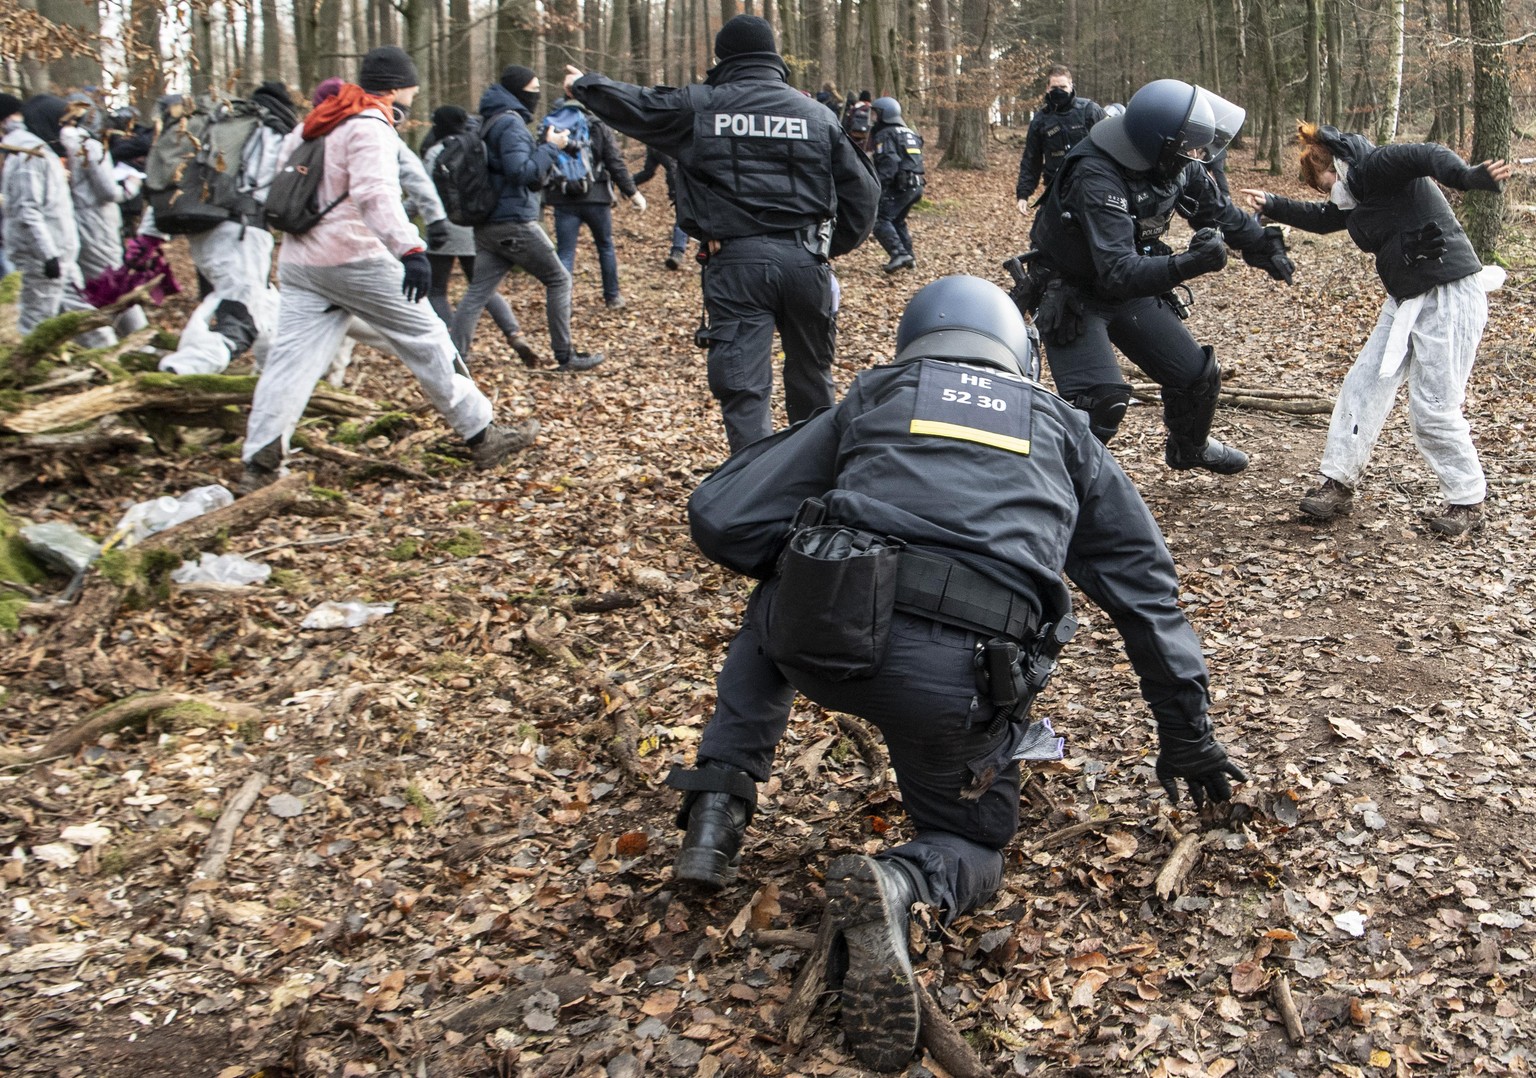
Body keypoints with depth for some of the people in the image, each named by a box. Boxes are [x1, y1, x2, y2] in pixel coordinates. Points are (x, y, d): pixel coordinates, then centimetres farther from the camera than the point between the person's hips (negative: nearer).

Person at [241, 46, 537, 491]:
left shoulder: (314, 124, 17)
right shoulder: (371, 126, -10)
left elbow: (283, 168, 27)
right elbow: (375, 194, -26)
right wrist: (410, 249, -37)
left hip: (299, 261, 8)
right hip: (354, 258, -8)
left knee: (291, 357, 4)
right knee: (426, 341, 1)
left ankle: (260, 462, -2)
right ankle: (481, 436, 7)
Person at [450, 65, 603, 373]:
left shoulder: (489, 121, 17)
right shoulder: (511, 123, -13)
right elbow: (523, 173, -21)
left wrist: (547, 147, 13)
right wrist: (551, 147, -14)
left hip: (487, 225, 9)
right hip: (514, 223, -9)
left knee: (478, 291, 5)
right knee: (559, 280, 4)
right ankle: (565, 356, 8)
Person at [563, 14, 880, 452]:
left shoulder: (697, 106, 4)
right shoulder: (816, 114, 10)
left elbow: (631, 104, 19)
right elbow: (861, 187, 10)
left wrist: (582, 84, 39)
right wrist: (837, 244, 24)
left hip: (736, 261, -3)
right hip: (804, 260, 3)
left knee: (743, 385, -3)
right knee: (811, 375, 19)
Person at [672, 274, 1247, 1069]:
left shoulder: (870, 398, 24)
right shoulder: (1062, 431, 28)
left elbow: (720, 519, 17)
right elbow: (1145, 586, 31)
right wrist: (1187, 732, 39)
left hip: (827, 639, 1)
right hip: (963, 680, 0)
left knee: (771, 615, 37)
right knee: (971, 845, 25)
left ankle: (716, 809, 21)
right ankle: (901, 884, -11)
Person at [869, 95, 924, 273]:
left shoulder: (885, 135, -6)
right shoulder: (909, 133, 22)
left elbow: (889, 163, -20)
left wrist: (877, 185, -25)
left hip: (899, 185, -9)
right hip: (915, 185, 9)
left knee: (879, 220, -11)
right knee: (898, 221, 23)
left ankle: (899, 254, -25)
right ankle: (908, 256, 21)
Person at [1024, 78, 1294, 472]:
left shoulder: (1181, 167, -11)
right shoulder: (1097, 177, -35)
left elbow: (1219, 213, 12)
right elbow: (1118, 272, -42)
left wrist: (1266, 247, 10)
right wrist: (1187, 264, -53)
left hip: (1132, 288, 7)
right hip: (1073, 296, -7)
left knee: (1198, 375, 11)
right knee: (1101, 399, -26)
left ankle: (1190, 448, 41)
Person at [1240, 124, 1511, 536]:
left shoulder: (1377, 166, -13)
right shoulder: (1356, 198, 15)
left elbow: (1425, 156, -32)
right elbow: (1321, 219, 35)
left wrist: (1471, 177, -50)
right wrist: (1271, 206, 39)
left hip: (1451, 297, -10)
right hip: (1406, 300, 10)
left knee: (1433, 408, -6)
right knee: (1364, 386, 7)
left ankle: (1467, 501, 10)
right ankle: (1340, 484, 15)